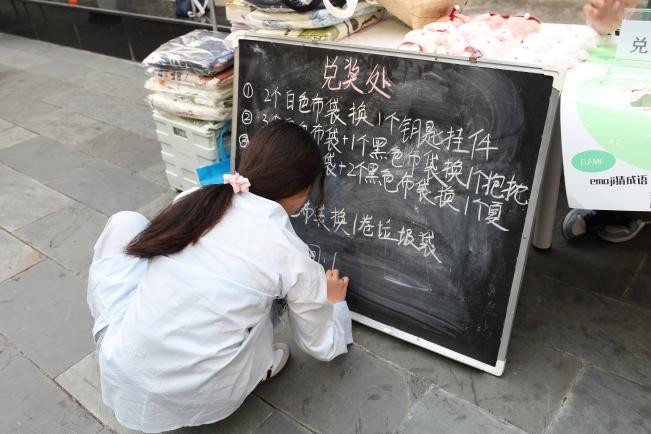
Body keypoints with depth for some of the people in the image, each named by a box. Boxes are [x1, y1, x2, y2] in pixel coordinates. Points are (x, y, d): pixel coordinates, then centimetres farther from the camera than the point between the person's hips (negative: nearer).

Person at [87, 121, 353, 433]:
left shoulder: (190, 200, -3)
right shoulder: (292, 256, -11)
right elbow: (322, 347, 6)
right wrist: (332, 300, 27)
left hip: (120, 378, 2)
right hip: (196, 402, -1)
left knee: (125, 223, 16)